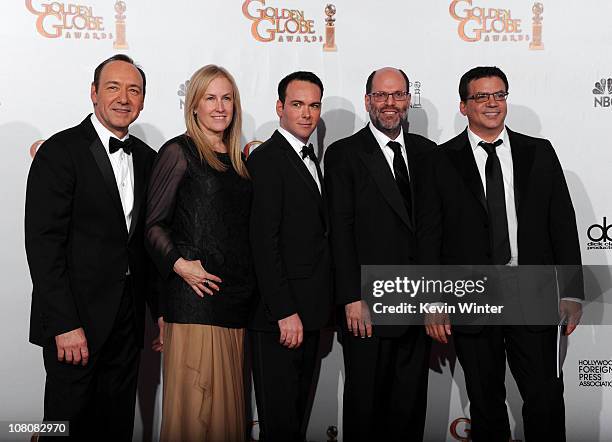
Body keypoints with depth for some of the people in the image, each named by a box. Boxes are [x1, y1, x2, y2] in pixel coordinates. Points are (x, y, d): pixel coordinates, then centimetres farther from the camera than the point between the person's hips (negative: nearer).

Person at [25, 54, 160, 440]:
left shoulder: (146, 159, 10)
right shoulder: (60, 151, -9)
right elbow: (43, 243, -14)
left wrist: (162, 310, 8)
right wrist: (64, 325, -18)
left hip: (128, 319, 6)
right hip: (76, 319, -5)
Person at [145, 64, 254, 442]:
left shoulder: (238, 159, 16)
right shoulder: (179, 152, -2)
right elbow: (153, 223, -5)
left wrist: (249, 284, 11)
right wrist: (179, 264, -17)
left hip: (237, 294, 6)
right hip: (196, 289, -6)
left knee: (228, 396, 11)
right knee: (195, 400, -3)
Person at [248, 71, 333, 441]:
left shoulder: (310, 158, 16)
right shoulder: (267, 160, -12)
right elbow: (265, 243, -18)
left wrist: (323, 307, 12)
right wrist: (285, 312, -21)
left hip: (308, 313, 9)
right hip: (280, 316, -9)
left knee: (299, 412, 17)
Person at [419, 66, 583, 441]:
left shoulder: (539, 153, 7)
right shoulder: (442, 161, 1)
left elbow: (563, 223, 6)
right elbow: (429, 236, -1)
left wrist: (573, 291, 0)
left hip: (533, 296, 1)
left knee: (546, 397, 3)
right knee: (485, 402, 11)